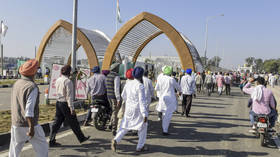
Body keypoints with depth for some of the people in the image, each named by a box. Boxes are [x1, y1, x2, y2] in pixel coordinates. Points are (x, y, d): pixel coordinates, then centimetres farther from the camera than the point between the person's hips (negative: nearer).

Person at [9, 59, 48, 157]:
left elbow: (13, 105, 13)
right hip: (28, 125, -7)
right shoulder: (32, 87, -19)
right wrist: (31, 127, -19)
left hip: (15, 124, 7)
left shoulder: (16, 84, 5)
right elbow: (29, 110, -23)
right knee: (42, 149, 9)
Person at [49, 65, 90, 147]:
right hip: (65, 104, -7)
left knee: (57, 122, 10)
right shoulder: (68, 81, -17)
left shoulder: (58, 80, 6)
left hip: (58, 102, 7)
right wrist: (72, 108, -17)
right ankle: (81, 138, 21)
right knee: (73, 123, 6)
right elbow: (69, 96, -19)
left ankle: (52, 141, 11)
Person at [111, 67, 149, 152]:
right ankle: (140, 147, 20)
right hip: (138, 110, -5)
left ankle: (115, 140, -1)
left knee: (125, 126, 17)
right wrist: (145, 115, -20)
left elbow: (123, 95, 15)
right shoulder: (140, 86, -18)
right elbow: (142, 101, -21)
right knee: (143, 127, 14)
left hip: (128, 108, 6)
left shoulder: (128, 84, 2)